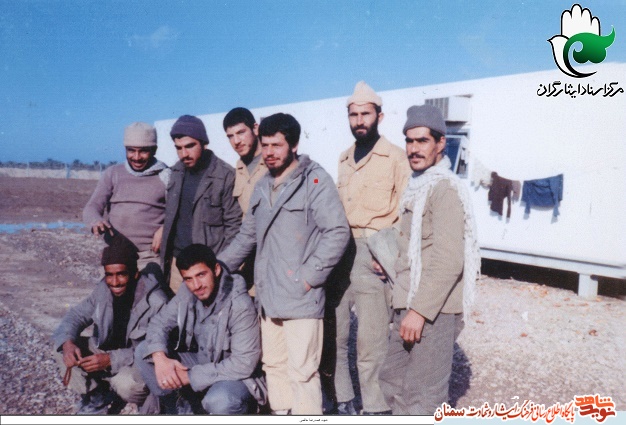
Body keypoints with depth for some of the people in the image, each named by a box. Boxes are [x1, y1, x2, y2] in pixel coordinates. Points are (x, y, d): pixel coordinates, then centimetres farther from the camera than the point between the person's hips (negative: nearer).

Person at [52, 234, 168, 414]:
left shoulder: (156, 302, -27)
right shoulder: (104, 288, -8)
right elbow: (77, 315, 1)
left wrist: (111, 360, -35)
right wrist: (67, 342, -21)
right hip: (106, 351, 6)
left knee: (125, 383, -37)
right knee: (60, 347, -7)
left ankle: (150, 402, 0)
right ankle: (95, 399, 6)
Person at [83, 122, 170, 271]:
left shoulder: (166, 177, 2)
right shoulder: (113, 174, 10)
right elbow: (91, 208, 5)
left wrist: (166, 228, -15)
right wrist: (96, 222, -18)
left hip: (151, 257, -3)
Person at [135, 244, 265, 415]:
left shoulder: (240, 305, -27)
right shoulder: (187, 292, -9)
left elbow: (244, 363, -28)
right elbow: (160, 322, -1)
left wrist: (190, 376, -27)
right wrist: (160, 358, -23)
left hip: (235, 375, -6)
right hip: (201, 361, 6)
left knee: (219, 402, -38)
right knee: (144, 352, -8)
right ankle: (181, 410, 4)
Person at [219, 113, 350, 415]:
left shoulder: (315, 180, -8)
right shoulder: (262, 186, 16)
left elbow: (337, 231, -15)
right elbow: (247, 236, 24)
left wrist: (309, 276, -16)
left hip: (301, 297, -8)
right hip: (268, 296, 8)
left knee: (301, 370, -5)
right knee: (274, 364, 16)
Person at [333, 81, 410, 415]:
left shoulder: (395, 158, -1)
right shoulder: (344, 159, 17)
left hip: (372, 254, -6)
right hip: (338, 252, 6)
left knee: (370, 341, -3)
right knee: (333, 333, 11)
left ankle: (376, 408, 10)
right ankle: (343, 401, 27)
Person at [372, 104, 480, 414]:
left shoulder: (446, 188, -14)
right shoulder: (417, 186, 16)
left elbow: (448, 260, -22)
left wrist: (421, 310, -23)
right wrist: (392, 260, 10)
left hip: (433, 310, -10)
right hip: (409, 305, 10)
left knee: (423, 396, -2)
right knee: (393, 380, 19)